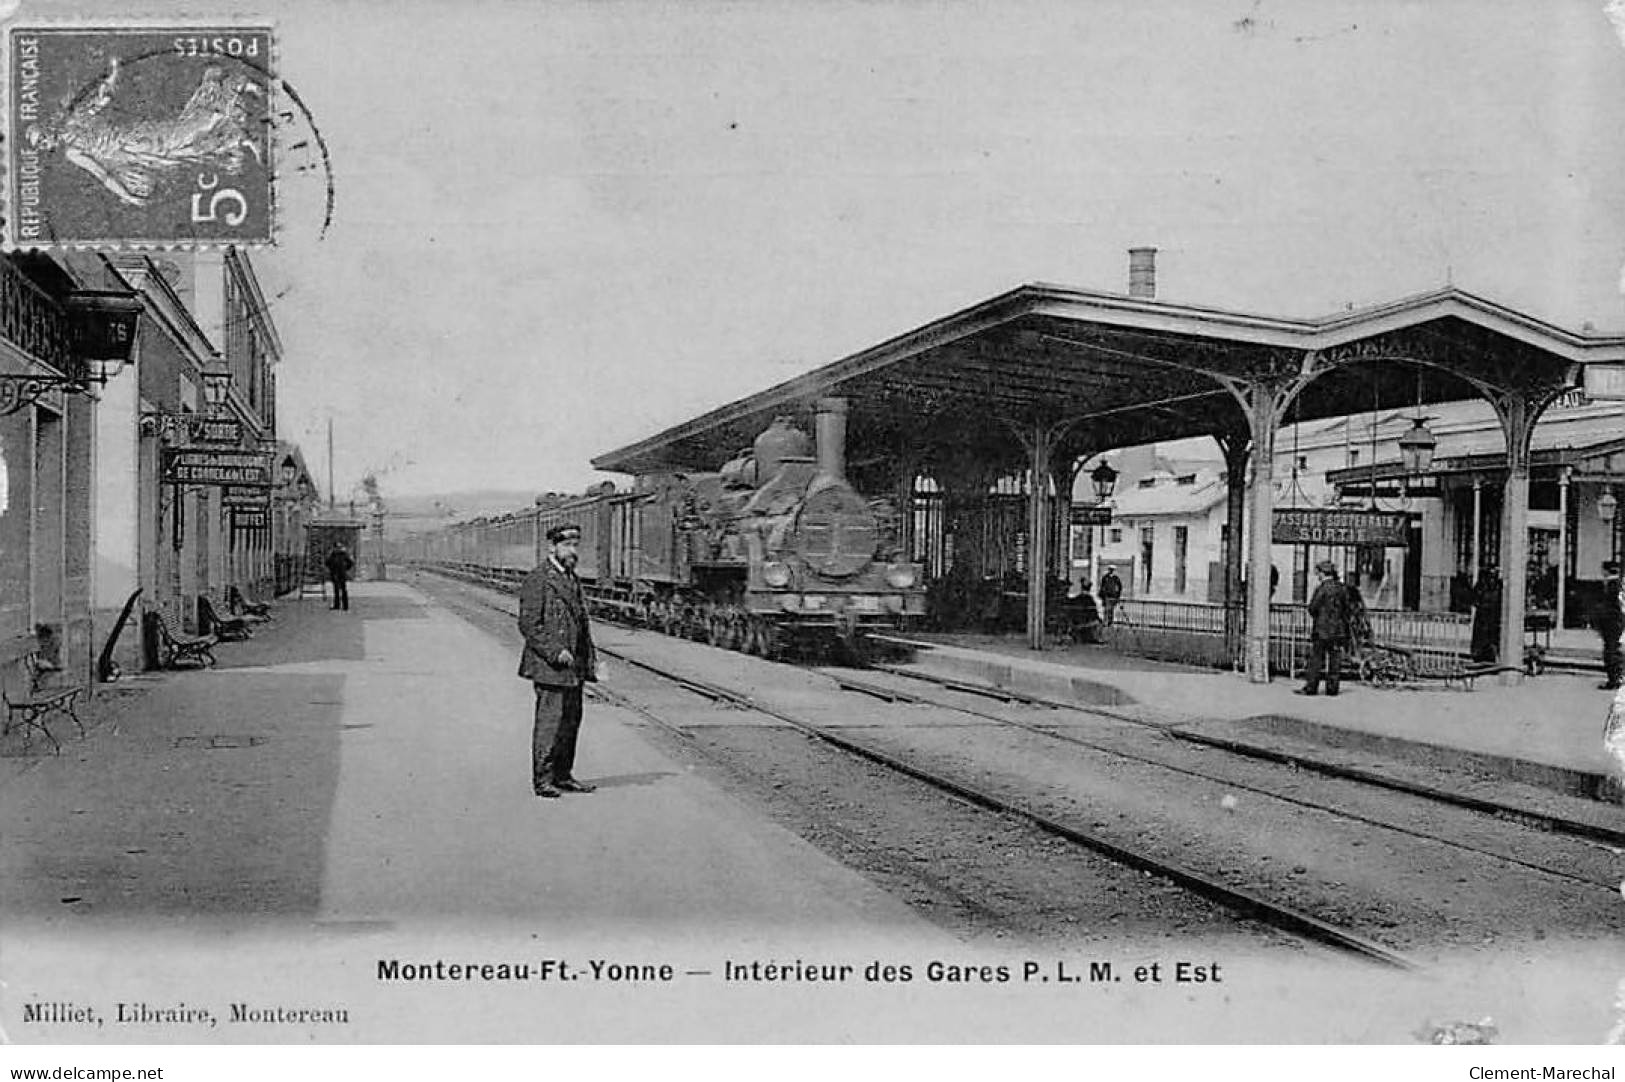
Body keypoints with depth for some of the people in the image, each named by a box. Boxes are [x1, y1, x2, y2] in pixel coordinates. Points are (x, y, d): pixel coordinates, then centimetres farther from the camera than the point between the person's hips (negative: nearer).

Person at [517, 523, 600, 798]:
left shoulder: (572, 579, 16)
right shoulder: (536, 581, -10)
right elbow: (529, 625, -15)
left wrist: (590, 661, 14)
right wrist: (555, 652, -20)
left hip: (573, 668, 8)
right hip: (549, 667, -8)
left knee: (571, 722, 12)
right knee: (549, 722, -5)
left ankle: (563, 776, 21)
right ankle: (542, 780, 3)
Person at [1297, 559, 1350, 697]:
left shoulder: (1321, 589, -13)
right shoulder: (1340, 588, 7)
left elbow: (1312, 608, -12)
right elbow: (1346, 609, 11)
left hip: (1322, 629, -6)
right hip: (1338, 630, 6)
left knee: (1316, 659, -2)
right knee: (1335, 658, 7)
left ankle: (1311, 688, 0)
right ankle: (1332, 688, 8)